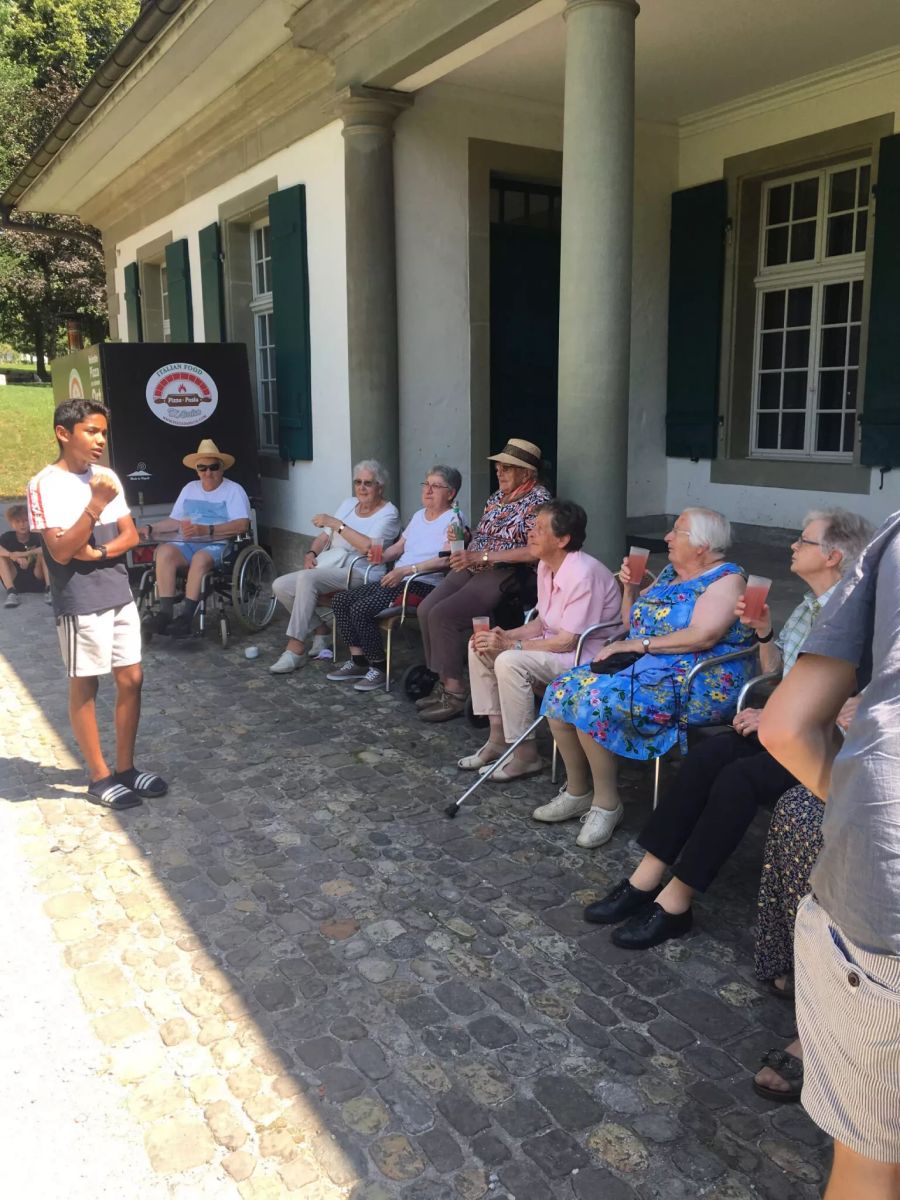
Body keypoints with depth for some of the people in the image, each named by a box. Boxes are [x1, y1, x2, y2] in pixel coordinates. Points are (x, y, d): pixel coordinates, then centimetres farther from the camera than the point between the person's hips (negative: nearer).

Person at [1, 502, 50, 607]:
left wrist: (25, 554, -38)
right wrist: (14, 556, -40)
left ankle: (49, 589, -27)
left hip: (37, 580, -1)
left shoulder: (37, 536, -5)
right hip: (16, 583, 1)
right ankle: (11, 592, -27)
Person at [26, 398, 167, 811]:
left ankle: (126, 767, 23)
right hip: (79, 603, -6)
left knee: (131, 679, 9)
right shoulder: (45, 484, -12)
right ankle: (100, 777, 17)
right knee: (85, 686, 6)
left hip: (120, 595, 6)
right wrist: (95, 506, -27)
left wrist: (98, 552, -11)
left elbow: (131, 536, 7)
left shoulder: (107, 477, 7)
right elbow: (61, 551, -18)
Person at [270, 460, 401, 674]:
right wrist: (311, 553, -1)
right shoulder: (348, 504, 18)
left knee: (307, 578, -32)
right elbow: (324, 537, 20)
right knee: (280, 586, -12)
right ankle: (322, 628, 4)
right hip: (325, 567, 8)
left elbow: (368, 546, -20)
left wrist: (336, 524, -17)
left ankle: (296, 649, -25)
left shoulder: (388, 513, -3)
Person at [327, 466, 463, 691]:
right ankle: (358, 661, 2)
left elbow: (445, 559, -20)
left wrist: (406, 570, -25)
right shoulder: (419, 515, 21)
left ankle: (379, 669, -8)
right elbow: (398, 547, 25)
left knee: (361, 609, -24)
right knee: (340, 599, -2)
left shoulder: (453, 520, -7)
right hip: (396, 580, 9)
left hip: (424, 585, -9)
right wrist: (381, 556, 4)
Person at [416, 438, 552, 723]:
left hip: (505, 575, -9)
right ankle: (444, 681, 1)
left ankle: (455, 692, -12)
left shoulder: (538, 500, -10)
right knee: (426, 609, -8)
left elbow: (534, 552, -21)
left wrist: (482, 556, -21)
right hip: (473, 568, 9)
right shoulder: (497, 496, 16)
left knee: (442, 615, -23)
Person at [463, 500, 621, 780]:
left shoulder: (584, 574, -25)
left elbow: (568, 642, -25)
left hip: (586, 654, -10)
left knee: (510, 662, -29)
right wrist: (507, 635, -5)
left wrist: (511, 646, -21)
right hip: (556, 642, 10)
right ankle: (498, 738, 6)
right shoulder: (546, 565, 3)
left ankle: (525, 755, -14)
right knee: (480, 647, 1)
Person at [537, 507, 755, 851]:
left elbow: (702, 636, -22)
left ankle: (607, 803, -10)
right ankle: (577, 792, 6)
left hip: (694, 685, -9)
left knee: (594, 701, -28)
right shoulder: (669, 574, 17)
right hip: (641, 668, 9)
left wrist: (640, 644, -18)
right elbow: (631, 623, 23)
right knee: (562, 691, -9)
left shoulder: (726, 579, -7)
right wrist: (630, 588, 5)